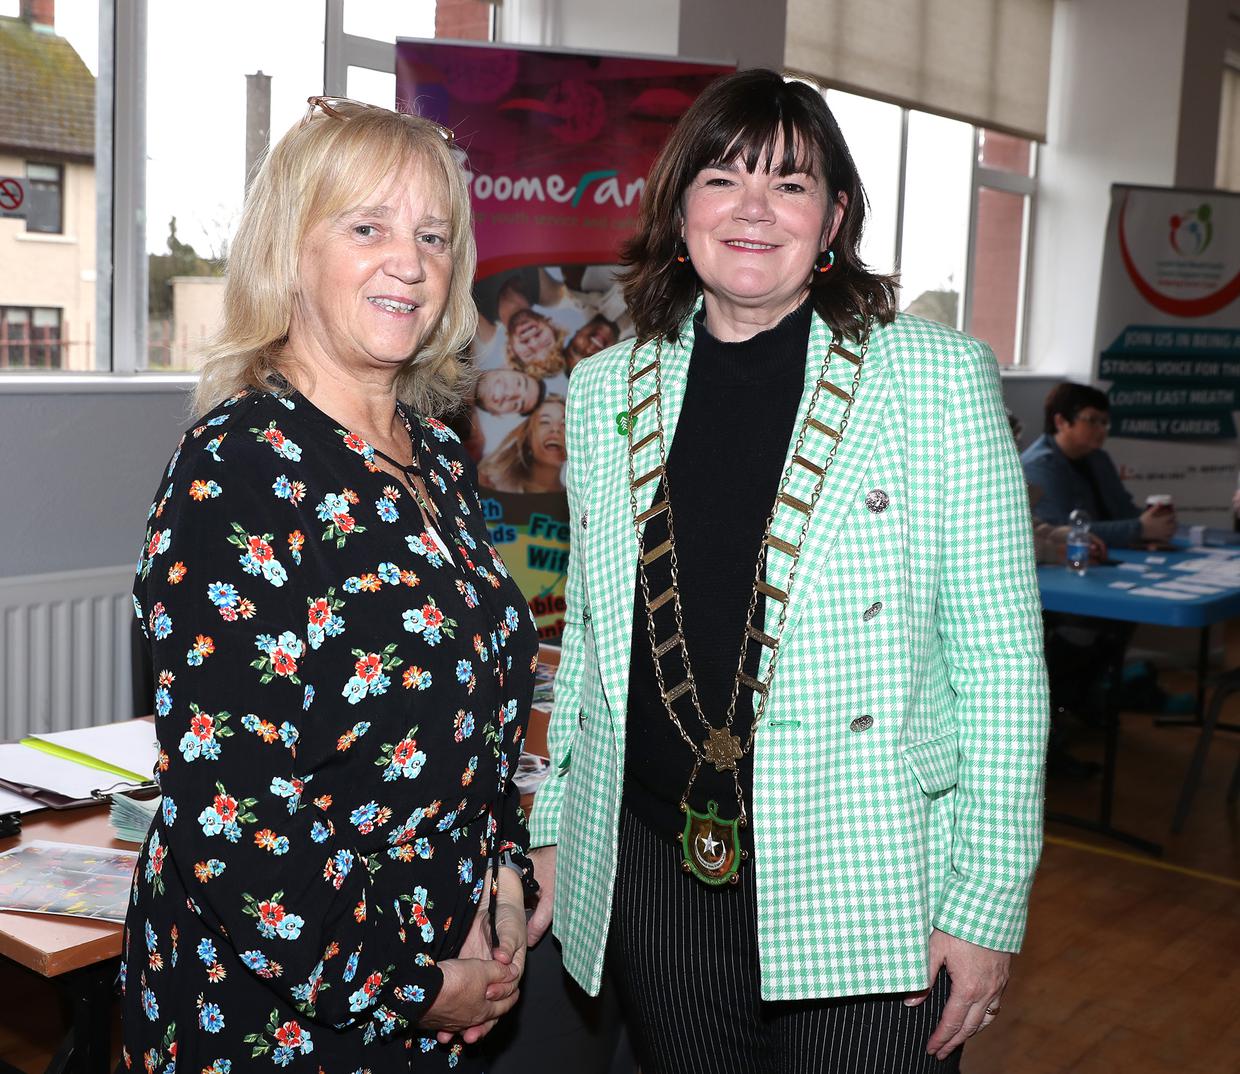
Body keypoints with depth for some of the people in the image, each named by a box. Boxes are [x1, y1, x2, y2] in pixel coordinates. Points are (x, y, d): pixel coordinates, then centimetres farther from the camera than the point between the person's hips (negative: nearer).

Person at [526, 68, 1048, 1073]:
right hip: (652, 879, 3)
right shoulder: (606, 389, 6)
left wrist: (987, 903, -8)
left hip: (866, 888, -3)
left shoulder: (938, 377, -5)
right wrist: (551, 829, 12)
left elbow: (1001, 662, -6)